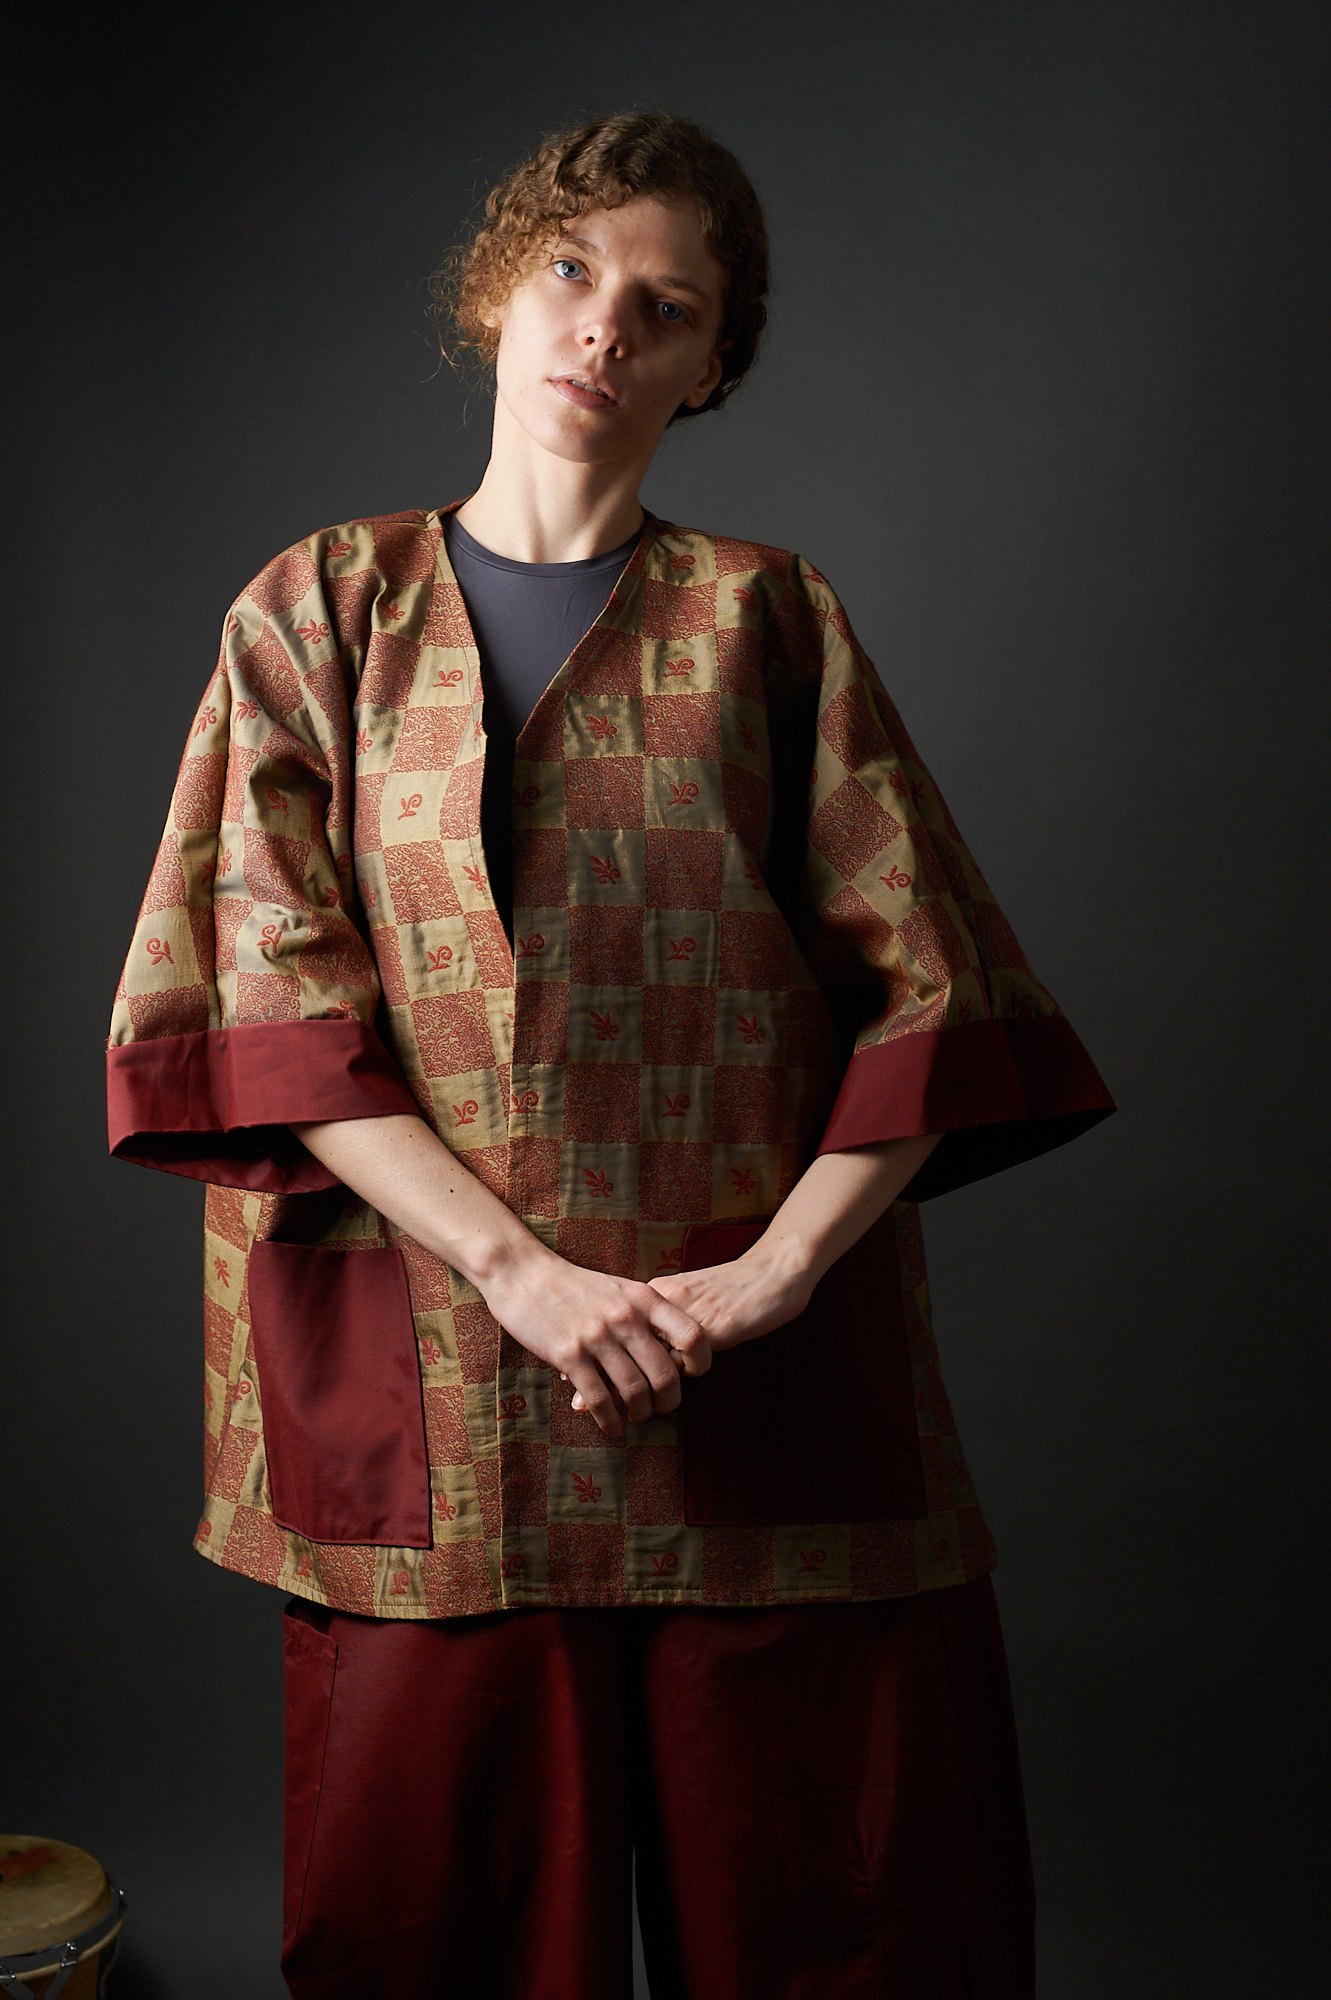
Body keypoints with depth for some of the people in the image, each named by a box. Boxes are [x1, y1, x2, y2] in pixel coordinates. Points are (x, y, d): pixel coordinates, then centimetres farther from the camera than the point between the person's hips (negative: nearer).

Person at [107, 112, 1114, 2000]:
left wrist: (774, 1271, -13)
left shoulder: (767, 617, 9)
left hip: (770, 1398, 1)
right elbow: (274, 998, -2)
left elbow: (929, 991, 1)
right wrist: (524, 1269, -14)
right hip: (434, 1393, 0)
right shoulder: (322, 610, 9)